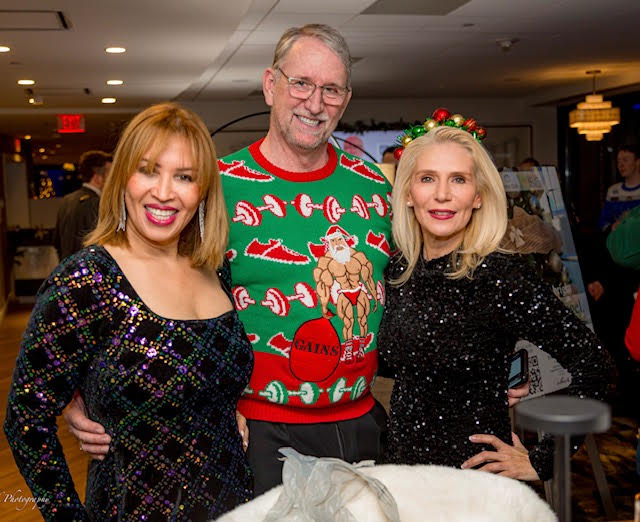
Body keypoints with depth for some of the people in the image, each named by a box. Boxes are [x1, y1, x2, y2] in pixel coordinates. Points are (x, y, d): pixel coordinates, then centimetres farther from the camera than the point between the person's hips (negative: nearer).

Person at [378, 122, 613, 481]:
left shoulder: (501, 276, -19)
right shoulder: (398, 272, -3)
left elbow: (592, 364, -20)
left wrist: (542, 462, -15)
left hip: (477, 471, -5)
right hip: (400, 459, 5)